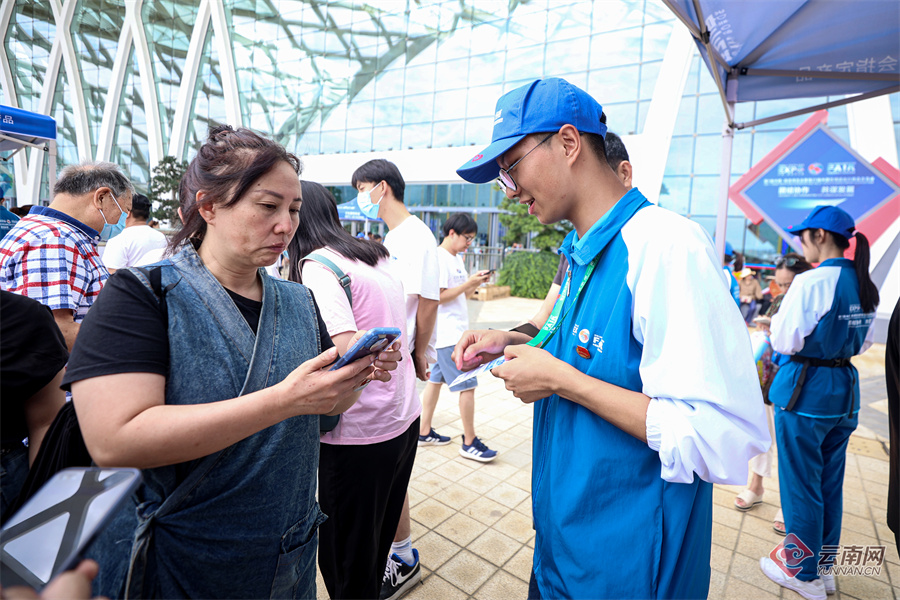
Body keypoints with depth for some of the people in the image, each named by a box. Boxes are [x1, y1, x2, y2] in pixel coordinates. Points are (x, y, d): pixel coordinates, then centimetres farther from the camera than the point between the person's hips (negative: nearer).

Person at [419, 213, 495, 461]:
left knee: (436, 379, 14)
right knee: (468, 385, -5)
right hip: (449, 335, -10)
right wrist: (468, 283, -17)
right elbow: (438, 297, -18)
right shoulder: (439, 258, -14)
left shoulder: (457, 259, 15)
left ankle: (424, 432, 25)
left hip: (454, 333, 10)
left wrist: (476, 282, 1)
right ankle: (469, 443, 7)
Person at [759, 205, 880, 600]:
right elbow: (864, 341, 17)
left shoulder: (811, 282, -19)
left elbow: (784, 342, -17)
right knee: (830, 483, 18)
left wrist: (776, 321, 1)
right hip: (845, 390, 8)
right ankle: (824, 567, 32)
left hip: (806, 390, -8)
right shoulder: (867, 287, 7)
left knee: (800, 483, 6)